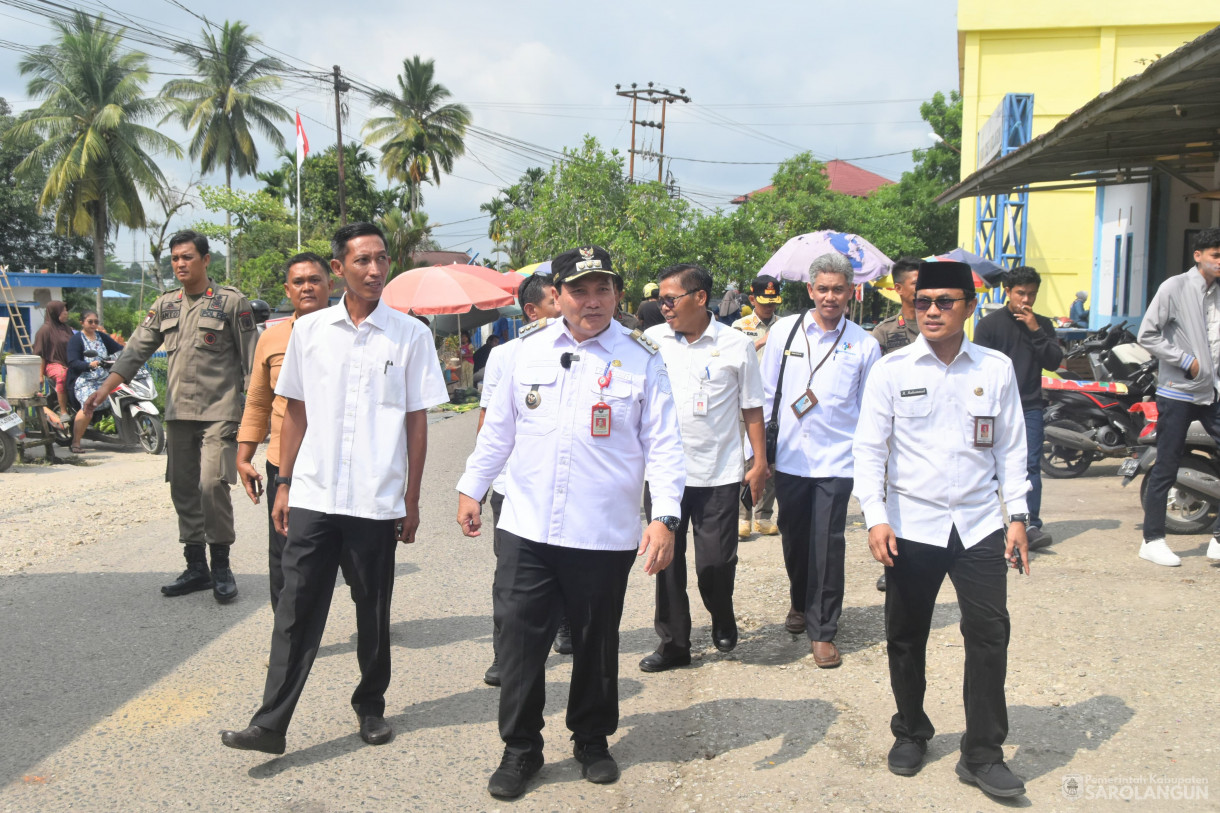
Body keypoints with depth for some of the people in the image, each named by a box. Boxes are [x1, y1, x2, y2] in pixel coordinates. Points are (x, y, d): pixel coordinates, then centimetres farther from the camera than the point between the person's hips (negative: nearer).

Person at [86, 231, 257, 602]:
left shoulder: (232, 302, -2)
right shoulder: (165, 305, 13)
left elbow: (251, 361, -3)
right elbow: (136, 350, 9)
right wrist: (104, 389, -3)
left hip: (219, 412, -6)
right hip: (178, 413, 6)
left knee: (212, 484, -15)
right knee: (183, 489, 7)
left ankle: (221, 565, -1)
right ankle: (196, 567, 18)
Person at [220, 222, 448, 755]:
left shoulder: (410, 335, -1)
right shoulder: (309, 330, 5)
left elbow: (417, 422, 2)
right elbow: (295, 412, 12)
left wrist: (412, 500, 1)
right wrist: (284, 483, 7)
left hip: (377, 502, -1)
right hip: (313, 496, 1)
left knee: (373, 612, 11)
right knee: (296, 610, 1)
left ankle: (371, 706, 29)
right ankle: (271, 723, 5)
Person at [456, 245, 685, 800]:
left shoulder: (641, 359, -2)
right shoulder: (529, 351, 6)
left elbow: (663, 444, -4)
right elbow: (498, 427, 14)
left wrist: (664, 516, -14)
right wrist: (471, 488, 15)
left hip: (604, 535, -1)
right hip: (526, 528, 2)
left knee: (596, 645, 12)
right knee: (519, 638, 2)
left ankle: (592, 741, 32)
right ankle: (520, 749, 19)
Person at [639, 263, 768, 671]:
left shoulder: (736, 344, -1)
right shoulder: (651, 340, 3)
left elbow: (752, 407, 5)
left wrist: (760, 462, 1)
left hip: (719, 474, -2)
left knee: (716, 561, 1)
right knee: (668, 560, 7)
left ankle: (723, 622, 31)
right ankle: (673, 642, 21)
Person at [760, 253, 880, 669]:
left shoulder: (864, 344, 1)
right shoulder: (784, 331, 3)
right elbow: (766, 393, 9)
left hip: (836, 459, -2)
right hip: (789, 456, 2)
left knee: (828, 544, -4)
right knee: (793, 537, 14)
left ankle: (822, 631, 8)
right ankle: (801, 603, 40)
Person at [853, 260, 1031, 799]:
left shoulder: (997, 369, 2)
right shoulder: (892, 370, -3)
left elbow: (1011, 448, 7)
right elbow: (869, 448, -3)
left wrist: (1018, 516, 2)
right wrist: (876, 517, -11)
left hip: (979, 525, 1)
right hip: (912, 526, -1)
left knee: (990, 634, -1)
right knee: (906, 638, 10)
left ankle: (982, 754, 11)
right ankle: (910, 734, 31)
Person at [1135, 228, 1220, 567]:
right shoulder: (1175, 288, -7)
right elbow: (1147, 335, -10)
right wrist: (1186, 361, -13)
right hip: (1177, 393, -6)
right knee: (1166, 468, 2)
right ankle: (1152, 540, 12)